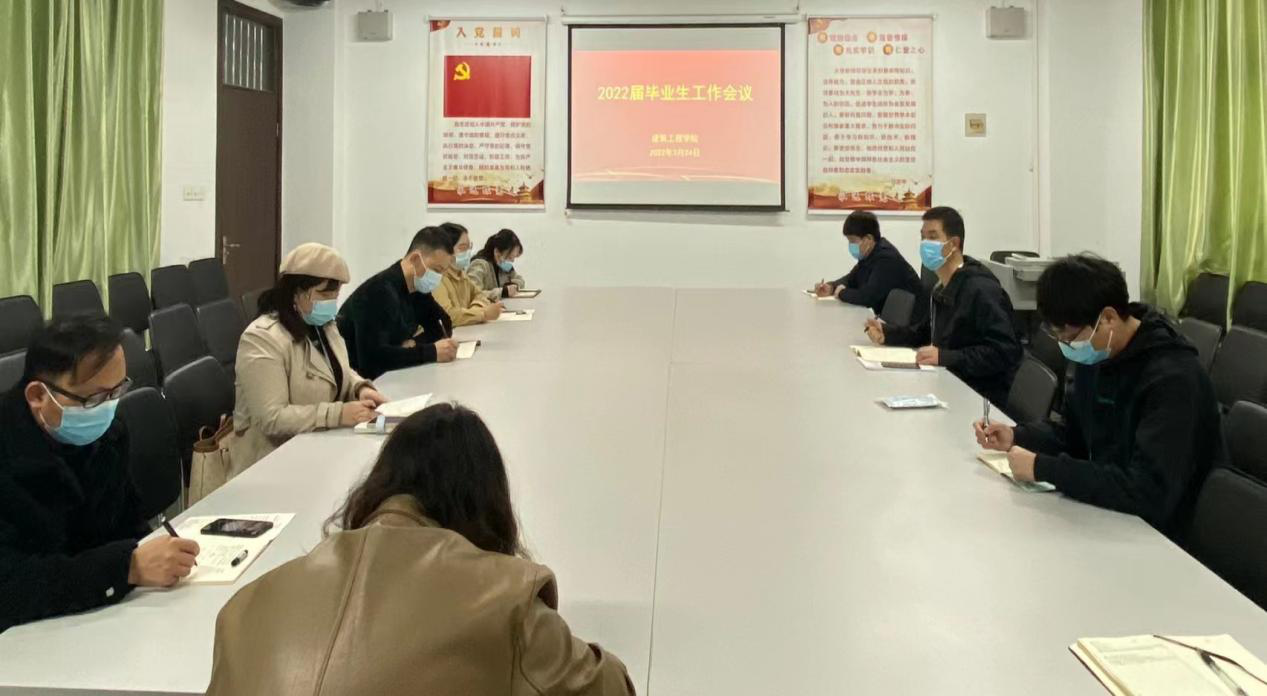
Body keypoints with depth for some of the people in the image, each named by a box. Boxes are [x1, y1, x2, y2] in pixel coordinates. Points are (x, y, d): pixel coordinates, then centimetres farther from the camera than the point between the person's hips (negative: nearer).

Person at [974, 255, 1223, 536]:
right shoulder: (1095, 355, 0)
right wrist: (1017, 437, -3)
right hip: (1103, 512, 7)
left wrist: (1044, 468, -30)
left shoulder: (1171, 379, -25)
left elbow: (1150, 492, -33)